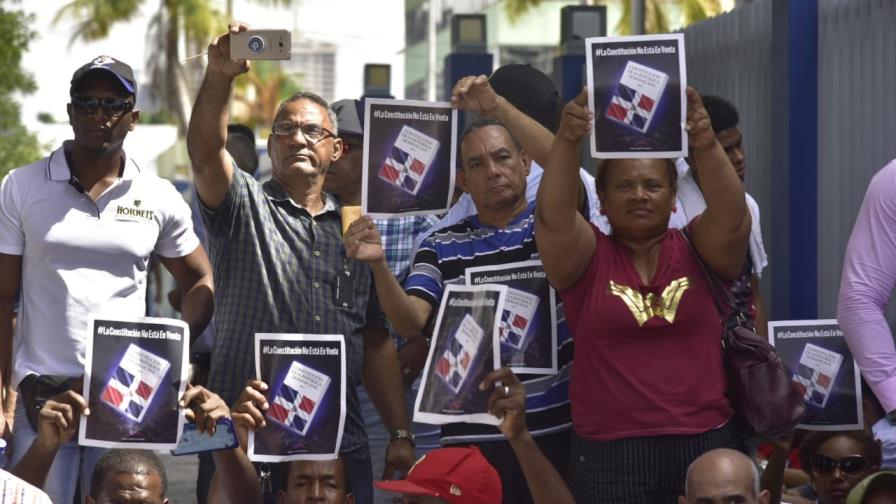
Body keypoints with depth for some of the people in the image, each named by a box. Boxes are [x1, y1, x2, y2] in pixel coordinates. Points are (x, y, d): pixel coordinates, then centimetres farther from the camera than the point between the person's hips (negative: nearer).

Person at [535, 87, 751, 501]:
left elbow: (730, 214, -11)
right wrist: (567, 140, -29)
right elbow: (552, 214, -12)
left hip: (706, 444, 1)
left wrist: (706, 145, -29)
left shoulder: (697, 250, 7)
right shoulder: (588, 256, 5)